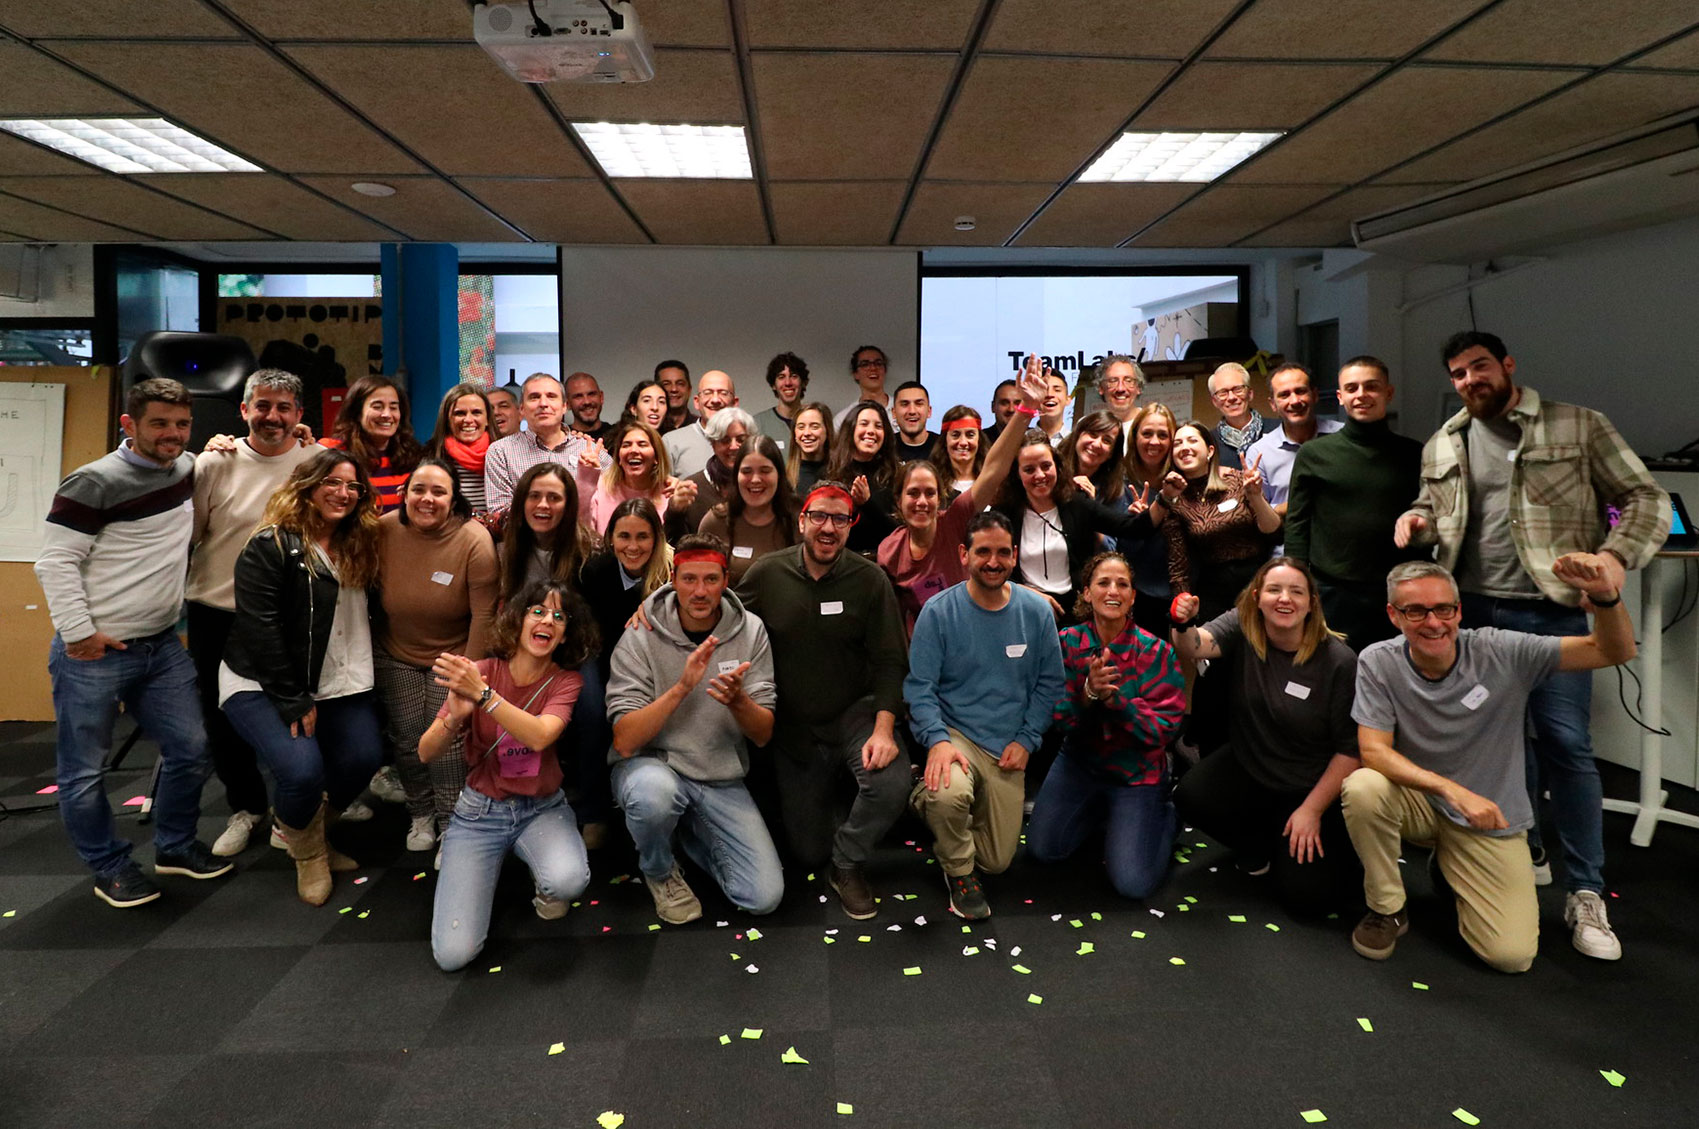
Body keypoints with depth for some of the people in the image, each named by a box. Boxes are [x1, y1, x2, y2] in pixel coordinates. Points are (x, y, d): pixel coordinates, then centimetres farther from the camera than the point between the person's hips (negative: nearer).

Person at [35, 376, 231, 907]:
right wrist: (80, 633, -16)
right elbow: (55, 562, -14)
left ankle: (175, 846, 29)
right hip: (92, 654, -6)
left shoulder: (187, 469, 7)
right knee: (85, 770, 6)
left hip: (162, 645, 6)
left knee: (190, 748, 9)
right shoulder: (96, 482, -14)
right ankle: (110, 867, 23)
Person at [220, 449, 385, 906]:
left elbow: (360, 621, 10)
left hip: (337, 682, 6)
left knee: (362, 758, -16)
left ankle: (305, 828, 18)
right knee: (303, 769, -26)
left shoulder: (359, 547, 9)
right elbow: (260, 627, -16)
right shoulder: (270, 546, -10)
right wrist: (294, 702, -17)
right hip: (260, 685, -5)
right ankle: (307, 852, 9)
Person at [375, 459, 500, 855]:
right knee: (406, 737, 4)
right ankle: (421, 814, 29)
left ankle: (452, 826, 10)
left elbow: (484, 614, -15)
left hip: (453, 655, -3)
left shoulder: (474, 541, -20)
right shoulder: (383, 531, -12)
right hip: (396, 655, 3)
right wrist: (370, 655, 5)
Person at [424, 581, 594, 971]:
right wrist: (455, 716, -31)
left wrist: (482, 694, -36)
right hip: (480, 811, 0)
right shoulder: (479, 673, -8)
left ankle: (543, 884, 4)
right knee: (453, 954, -13)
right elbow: (426, 754, -10)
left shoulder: (565, 682, -7)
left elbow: (539, 736, -27)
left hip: (541, 809, 0)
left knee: (568, 881, -35)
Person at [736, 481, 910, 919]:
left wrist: (883, 728, -22)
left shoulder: (869, 579, -9)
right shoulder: (765, 574, -6)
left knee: (891, 782, -33)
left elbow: (889, 661, -11)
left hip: (854, 714, -1)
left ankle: (849, 867, -1)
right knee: (809, 851, 9)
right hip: (792, 727, 1)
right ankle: (824, 793, 46)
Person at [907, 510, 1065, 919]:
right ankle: (958, 871, -3)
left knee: (997, 861, 9)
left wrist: (1026, 740, -5)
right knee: (949, 795, -38)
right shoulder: (939, 611, -11)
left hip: (1008, 747, 3)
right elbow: (919, 686, -12)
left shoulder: (1036, 611, -3)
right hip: (955, 734, -3)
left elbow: (1050, 682, 5)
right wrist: (938, 740, -27)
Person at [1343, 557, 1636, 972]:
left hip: (1490, 821, 1)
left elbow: (1613, 652, -15)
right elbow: (1374, 750, -19)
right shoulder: (1378, 662, -15)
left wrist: (1607, 598, -38)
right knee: (1362, 788, -34)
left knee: (1512, 955, -11)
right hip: (1418, 803, 0)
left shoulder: (1500, 652, -15)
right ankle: (1387, 908, -7)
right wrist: (1452, 789, -34)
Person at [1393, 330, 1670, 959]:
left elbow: (1646, 499, -1)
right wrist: (1417, 520, -2)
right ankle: (1525, 851, 31)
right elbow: (1432, 510, 22)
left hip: (1552, 611, -4)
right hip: (1473, 611, 4)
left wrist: (1618, 555, -19)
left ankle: (1586, 894, 6)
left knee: (1566, 743, -5)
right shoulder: (1442, 447, 10)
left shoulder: (1578, 427, 0)